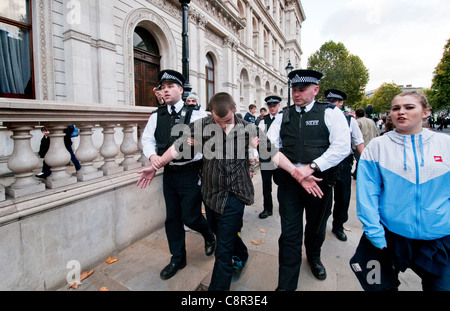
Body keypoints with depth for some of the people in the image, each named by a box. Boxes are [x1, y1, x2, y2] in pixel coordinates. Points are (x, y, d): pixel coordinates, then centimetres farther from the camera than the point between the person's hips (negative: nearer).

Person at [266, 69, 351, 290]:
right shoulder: (283, 116, 6)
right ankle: (286, 284, 19)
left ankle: (314, 258, 53)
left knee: (316, 227, 22)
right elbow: (271, 145, 0)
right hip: (289, 181, 1)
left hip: (319, 181, 0)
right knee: (290, 233, 3)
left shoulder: (330, 113, -2)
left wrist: (311, 167, -23)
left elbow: (342, 147, -14)